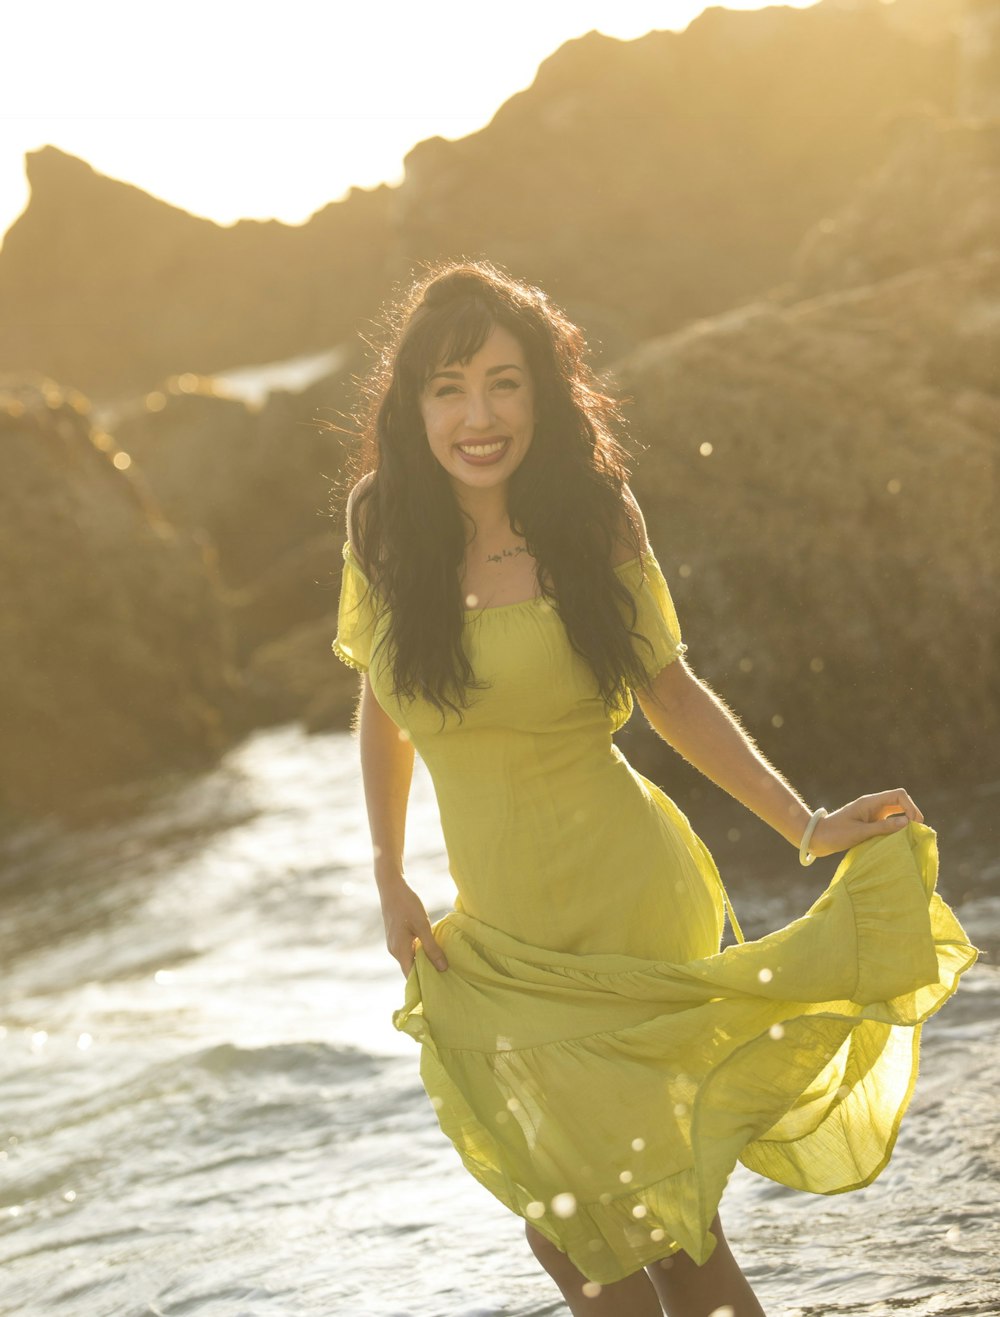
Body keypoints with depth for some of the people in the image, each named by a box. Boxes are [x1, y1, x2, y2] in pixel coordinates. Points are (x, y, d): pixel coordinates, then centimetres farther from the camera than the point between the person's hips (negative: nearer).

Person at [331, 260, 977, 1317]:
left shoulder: (592, 518, -8)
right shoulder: (383, 525, -4)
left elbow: (670, 691, 3)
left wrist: (808, 826, -3)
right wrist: (389, 880, 9)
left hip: (624, 909, -3)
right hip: (498, 941, 3)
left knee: (648, 1202, -4)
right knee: (567, 1228, 5)